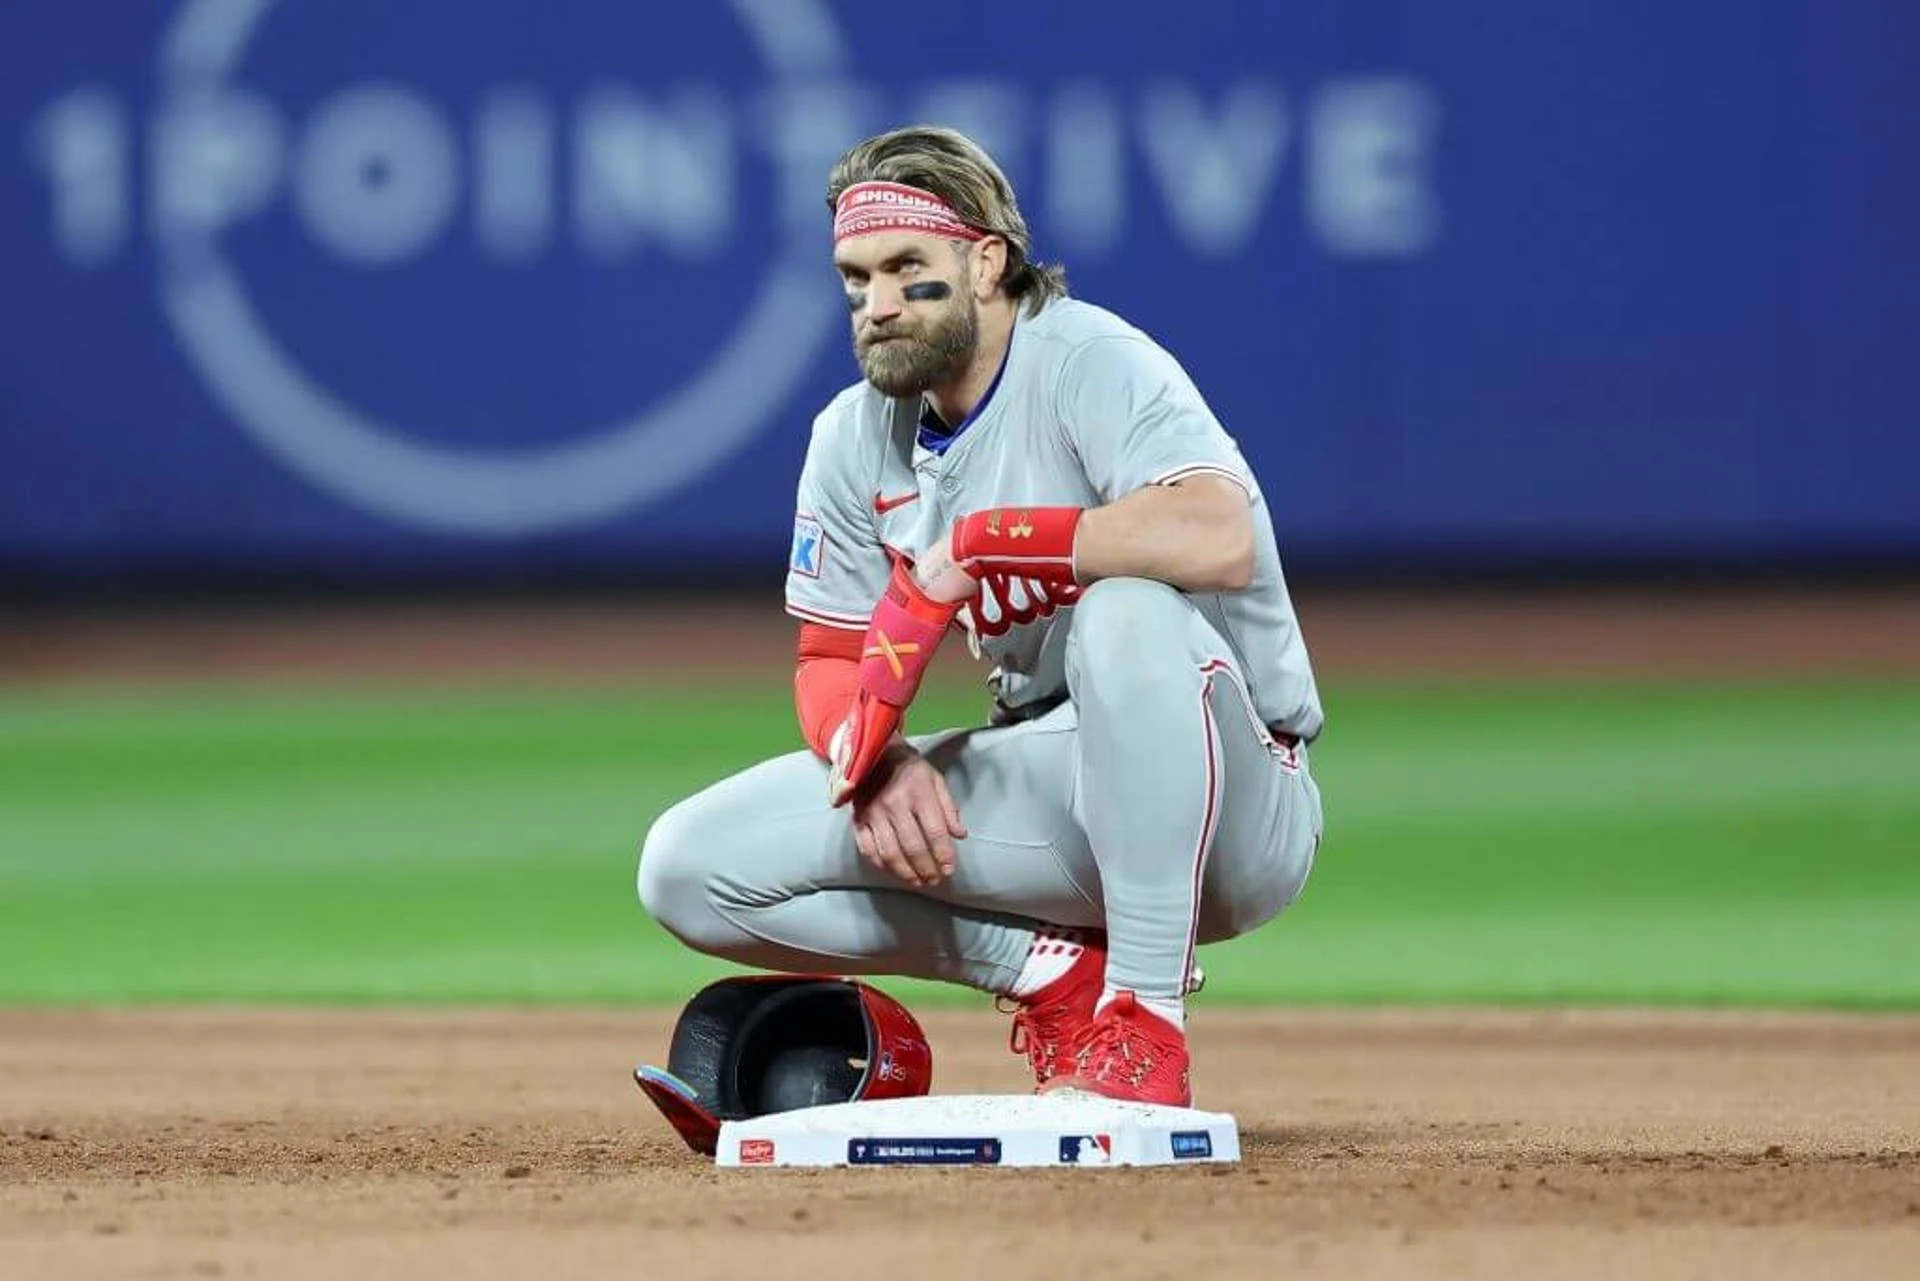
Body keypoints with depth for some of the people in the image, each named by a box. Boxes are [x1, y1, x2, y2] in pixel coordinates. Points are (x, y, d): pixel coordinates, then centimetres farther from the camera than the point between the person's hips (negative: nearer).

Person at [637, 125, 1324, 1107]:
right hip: (1049, 787, 7)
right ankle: (1057, 971, -3)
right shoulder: (856, 436, 4)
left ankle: (1144, 1027, -29)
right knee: (691, 865, -7)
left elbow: (1219, 536, -36)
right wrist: (882, 762, -16)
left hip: (1232, 802, -7)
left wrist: (972, 548, -32)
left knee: (1129, 613, -40)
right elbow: (828, 661, 8)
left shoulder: (1092, 363, -17)